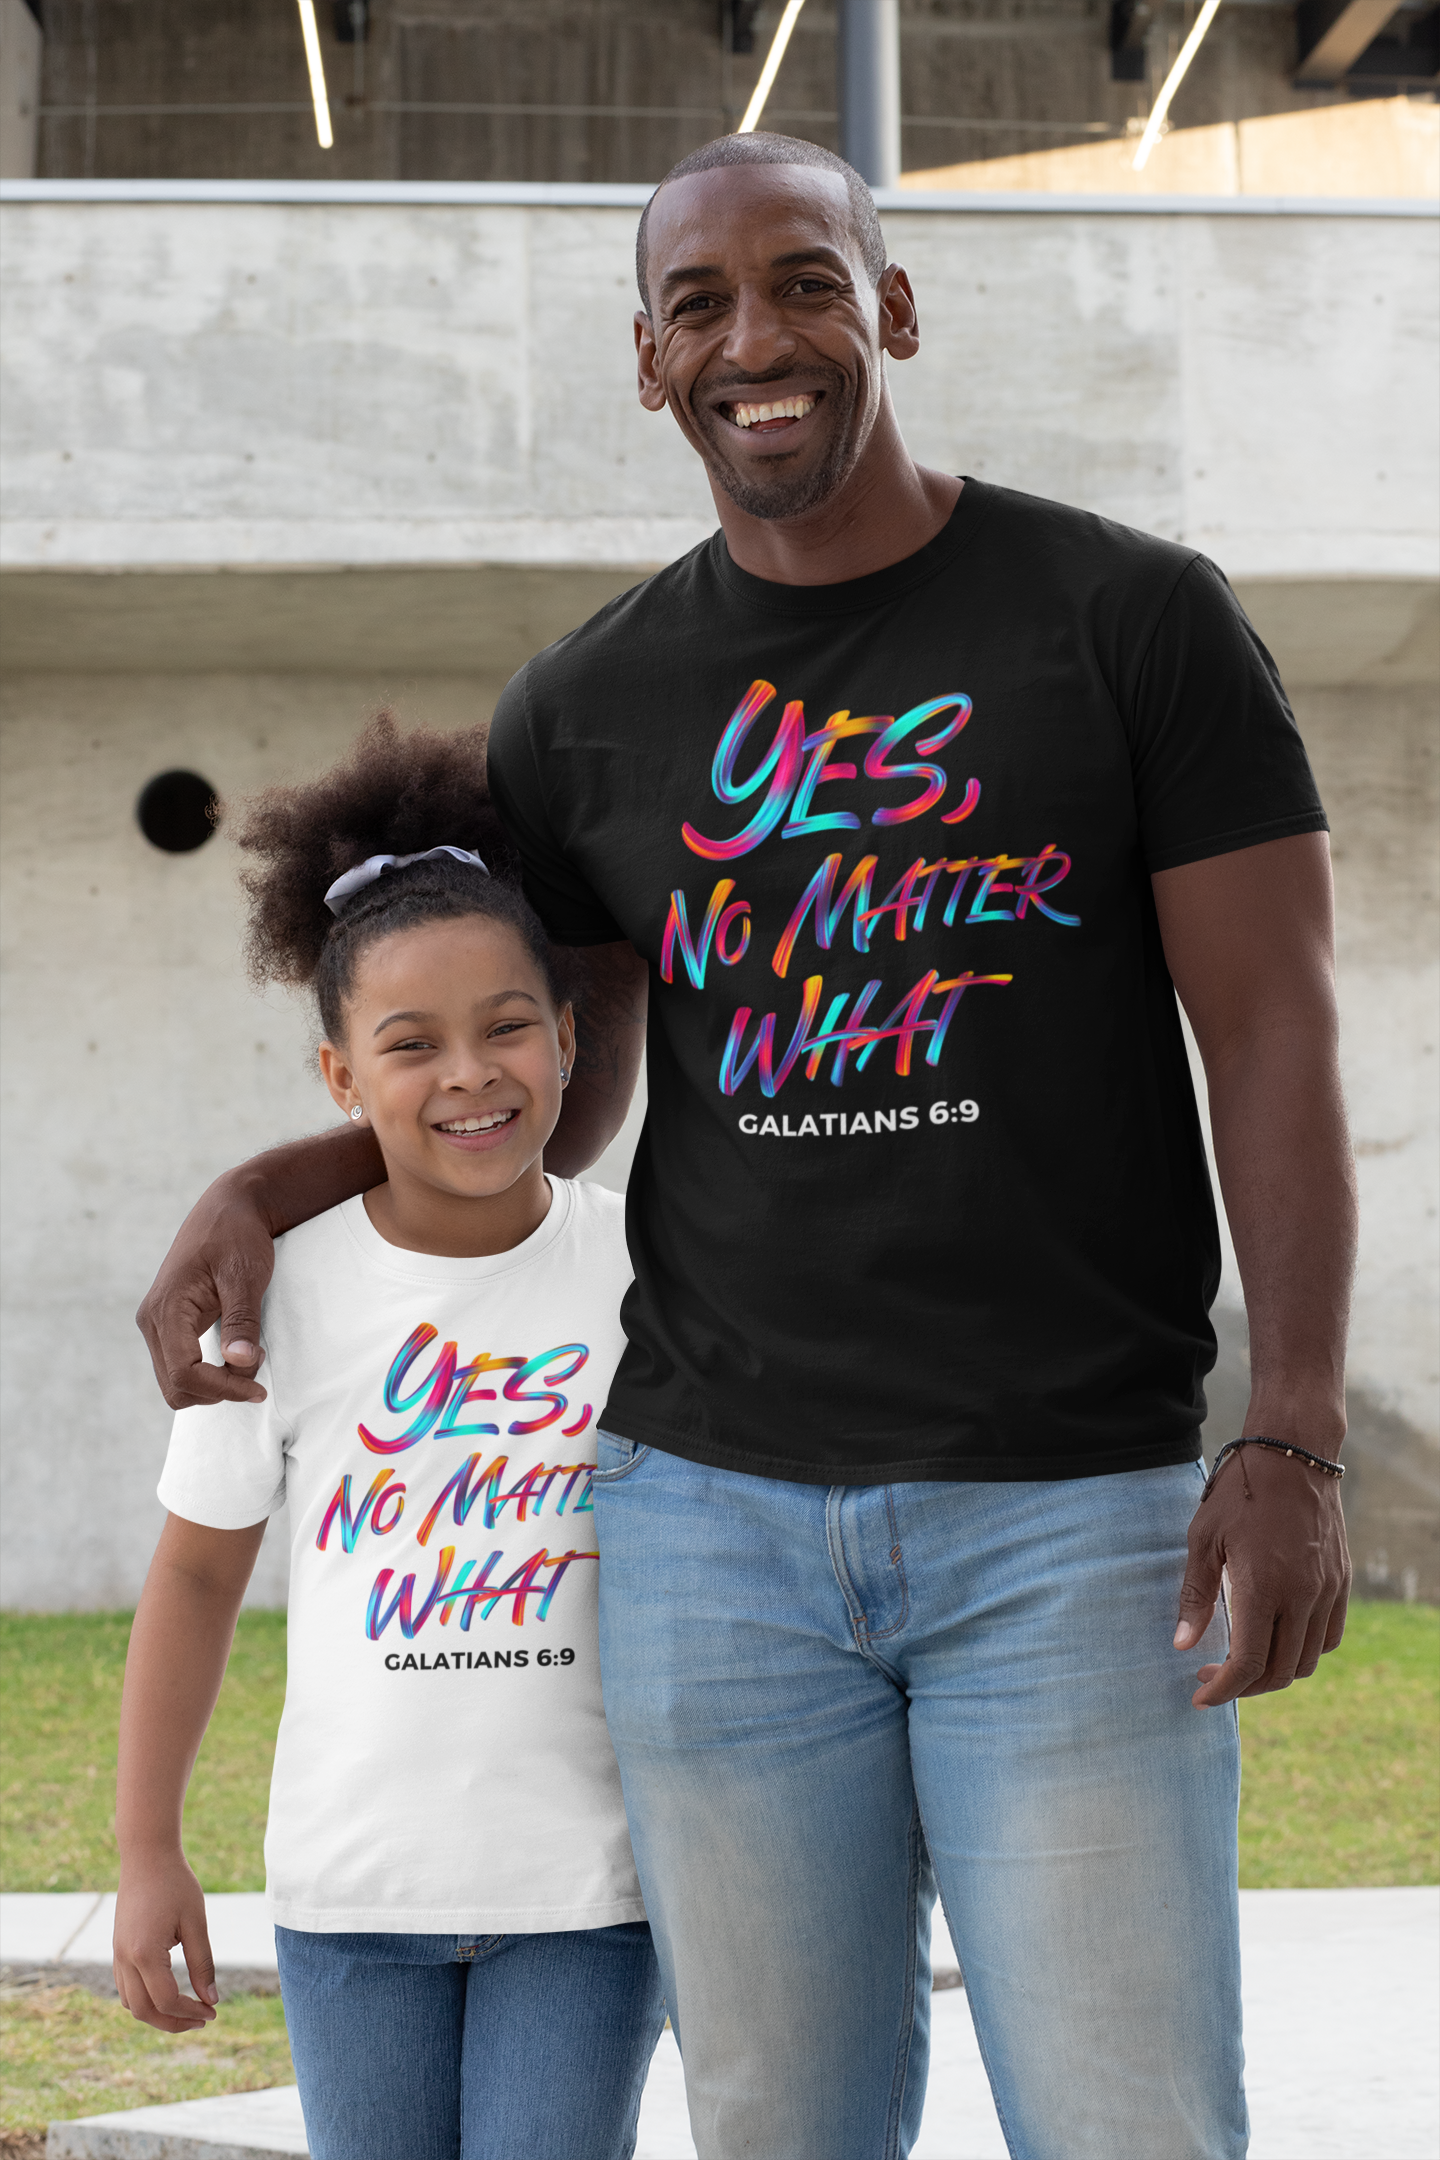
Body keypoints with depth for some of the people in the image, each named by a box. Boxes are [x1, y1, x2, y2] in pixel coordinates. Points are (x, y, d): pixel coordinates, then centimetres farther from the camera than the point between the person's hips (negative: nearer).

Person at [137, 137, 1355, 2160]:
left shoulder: (1135, 619, 1)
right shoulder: (584, 711, 10)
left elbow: (1273, 1037, -3)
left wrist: (1294, 1436, -12)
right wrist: (259, 1190, 6)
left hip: (1071, 1516, -3)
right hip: (716, 1516, 3)